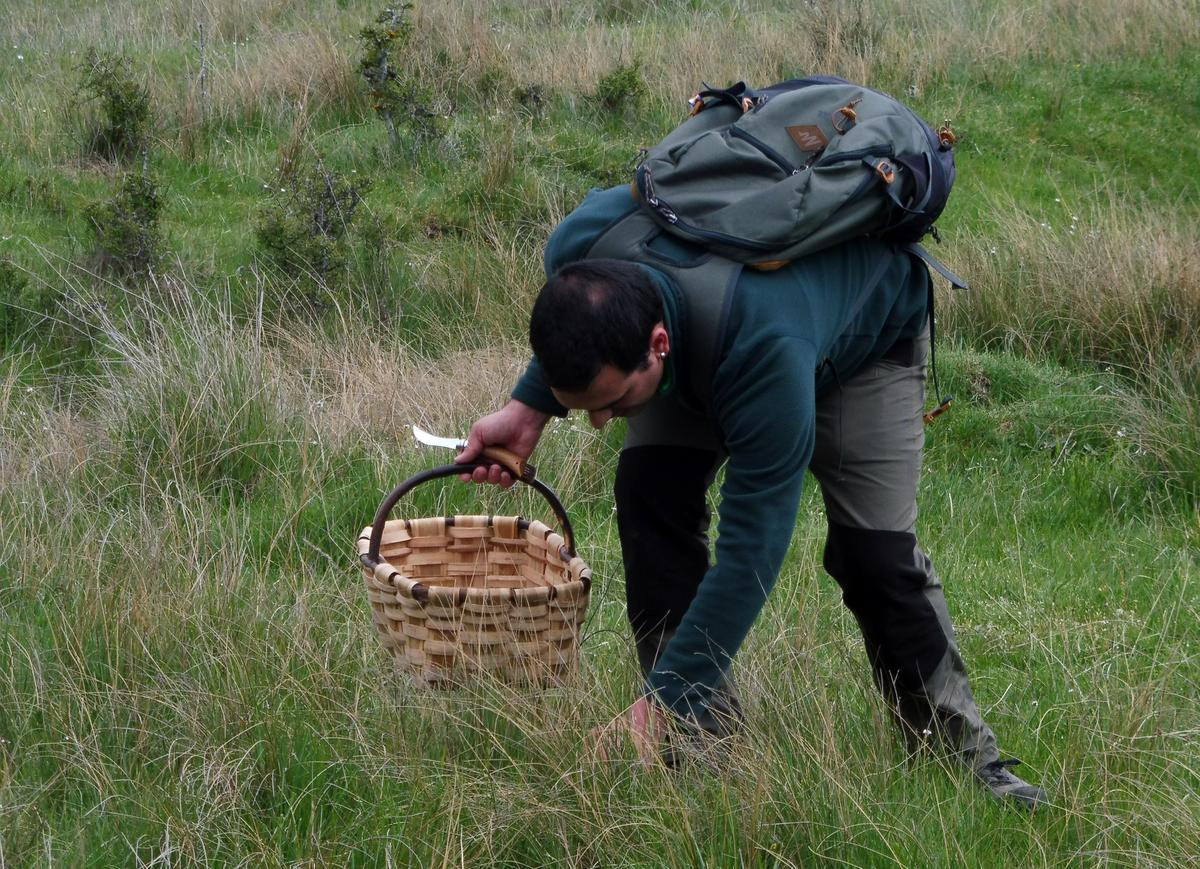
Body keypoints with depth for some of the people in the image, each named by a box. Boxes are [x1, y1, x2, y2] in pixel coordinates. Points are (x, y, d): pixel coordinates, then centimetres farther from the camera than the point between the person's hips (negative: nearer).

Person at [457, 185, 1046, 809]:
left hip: (865, 326, -5)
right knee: (650, 495, -18)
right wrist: (529, 406, -14)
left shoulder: (766, 353, -49)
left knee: (875, 551, -14)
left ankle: (962, 753, 6)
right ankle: (704, 738, -9)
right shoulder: (578, 252, -33)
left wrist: (659, 704, -42)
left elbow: (750, 547, -44)